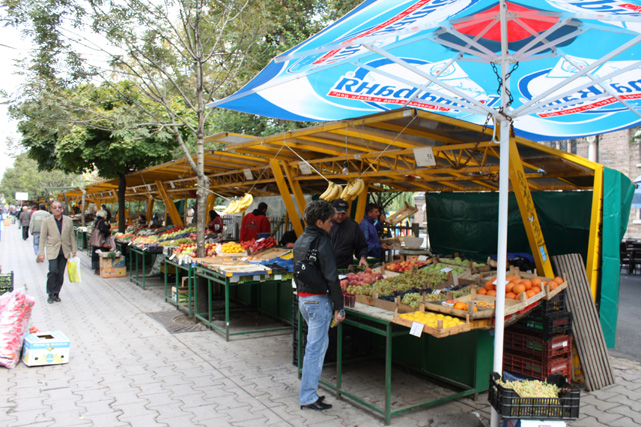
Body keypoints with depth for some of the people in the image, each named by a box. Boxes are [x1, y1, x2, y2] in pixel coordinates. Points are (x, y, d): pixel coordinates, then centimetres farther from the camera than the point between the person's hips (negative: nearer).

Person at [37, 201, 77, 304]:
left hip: (65, 251, 2)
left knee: (61, 274, 4)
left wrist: (73, 250, 9)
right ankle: (50, 294, 1)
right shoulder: (46, 221, 1)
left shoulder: (68, 220, 6)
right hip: (52, 250, -2)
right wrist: (41, 253, -3)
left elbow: (71, 236, 11)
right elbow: (42, 238, 1)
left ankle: (56, 293, 18)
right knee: (53, 271, -15)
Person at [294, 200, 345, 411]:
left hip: (303, 298, 9)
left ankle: (308, 391, 28)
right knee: (316, 348, 0)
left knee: (319, 343, 21)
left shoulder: (300, 241, 11)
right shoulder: (322, 242, -17)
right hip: (318, 300, -9)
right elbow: (331, 277, -19)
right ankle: (308, 397, 9)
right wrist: (338, 307, -15)